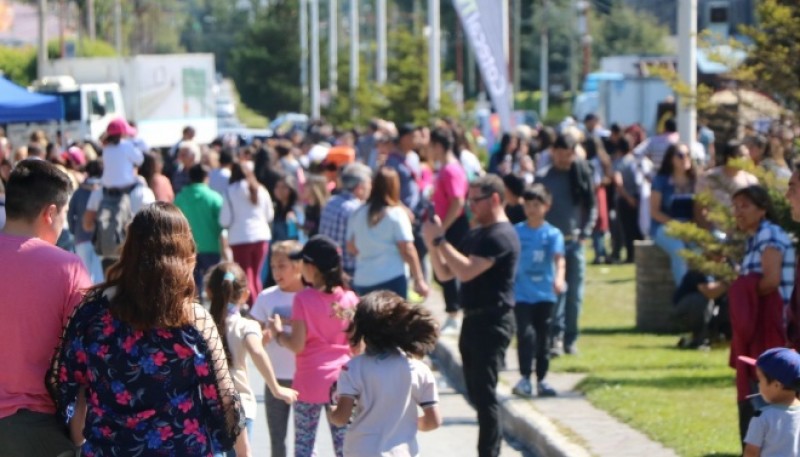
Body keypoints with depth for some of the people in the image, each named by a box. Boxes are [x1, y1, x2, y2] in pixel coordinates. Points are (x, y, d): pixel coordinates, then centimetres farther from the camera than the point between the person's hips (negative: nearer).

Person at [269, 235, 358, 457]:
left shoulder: (303, 299, -11)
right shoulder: (349, 299, -1)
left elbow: (297, 345, -13)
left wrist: (278, 334, 4)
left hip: (310, 381, -3)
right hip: (342, 381, 3)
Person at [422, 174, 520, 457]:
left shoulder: (501, 236, -13)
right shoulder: (476, 235, 17)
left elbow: (466, 271, -24)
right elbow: (445, 273, 16)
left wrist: (439, 239, -17)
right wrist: (431, 244, 1)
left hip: (492, 322, -10)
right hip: (474, 320, 10)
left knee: (484, 394, -9)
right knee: (478, 393, 13)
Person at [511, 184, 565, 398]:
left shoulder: (553, 234, -3)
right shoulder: (516, 231, 0)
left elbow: (559, 258, -17)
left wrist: (559, 278, -36)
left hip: (544, 294, 1)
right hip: (522, 294, -1)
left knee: (543, 337, 8)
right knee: (526, 334, -14)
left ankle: (541, 381, 18)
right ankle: (525, 379, -11)